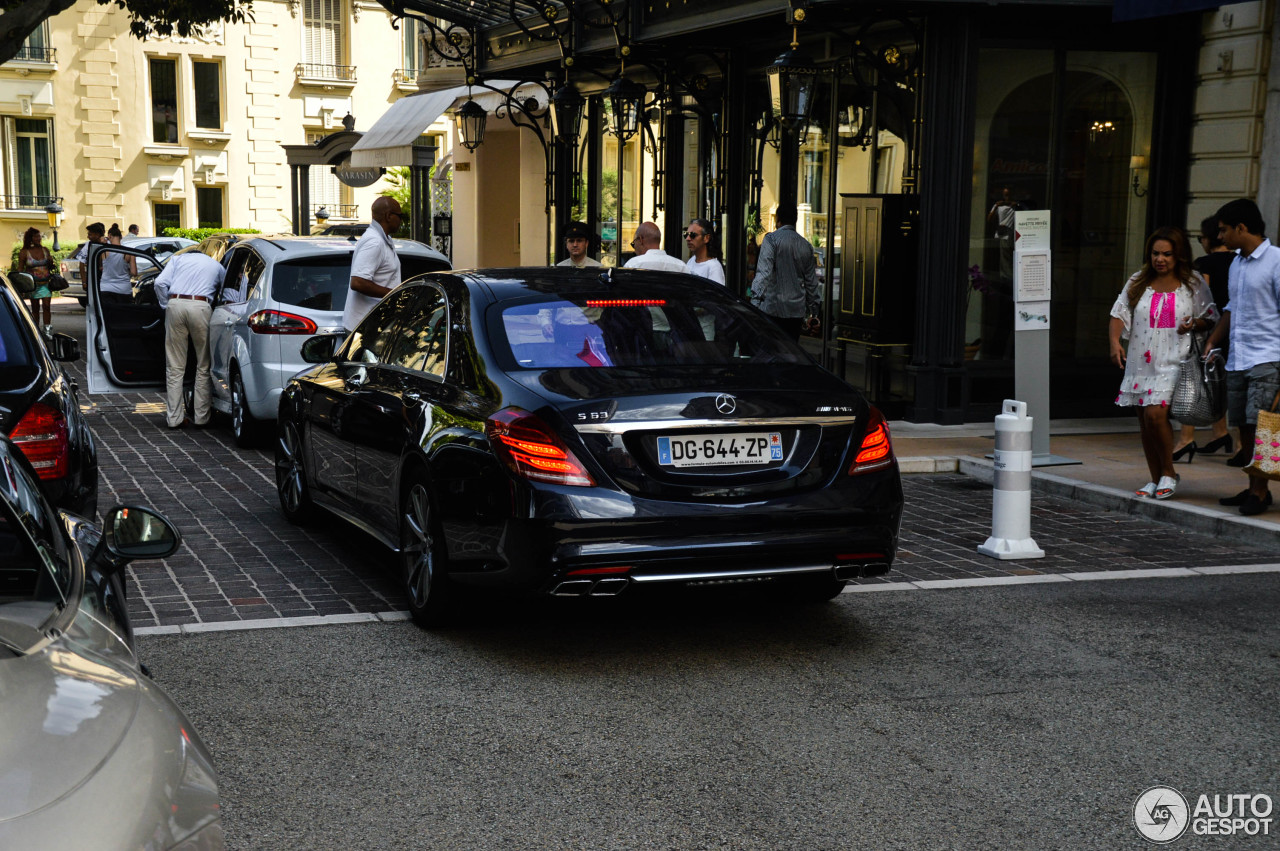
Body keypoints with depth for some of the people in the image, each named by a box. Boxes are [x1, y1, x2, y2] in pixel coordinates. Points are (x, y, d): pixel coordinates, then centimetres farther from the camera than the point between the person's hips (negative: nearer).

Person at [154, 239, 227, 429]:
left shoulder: (178, 258, 22)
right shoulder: (217, 267, 20)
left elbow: (160, 282, 8)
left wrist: (167, 305, 15)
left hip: (175, 305, 2)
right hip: (200, 307, -2)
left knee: (175, 367, 6)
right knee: (204, 366, 9)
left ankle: (174, 418, 8)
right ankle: (202, 417, 9)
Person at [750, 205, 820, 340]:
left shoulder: (771, 239, -4)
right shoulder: (806, 245, 13)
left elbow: (763, 273, -14)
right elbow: (812, 282, 18)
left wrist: (755, 302, -16)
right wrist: (812, 312, 25)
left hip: (773, 308, -5)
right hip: (797, 310, 5)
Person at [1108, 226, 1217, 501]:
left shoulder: (1193, 284, 3)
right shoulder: (1139, 282, 8)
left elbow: (1212, 318, 9)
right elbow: (1119, 313, 8)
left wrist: (1194, 324, -13)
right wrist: (1115, 341, -9)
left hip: (1172, 362, -4)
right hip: (1141, 362, 4)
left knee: (1156, 414, -19)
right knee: (1144, 421, 6)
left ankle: (1169, 473, 0)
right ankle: (1155, 479, 20)